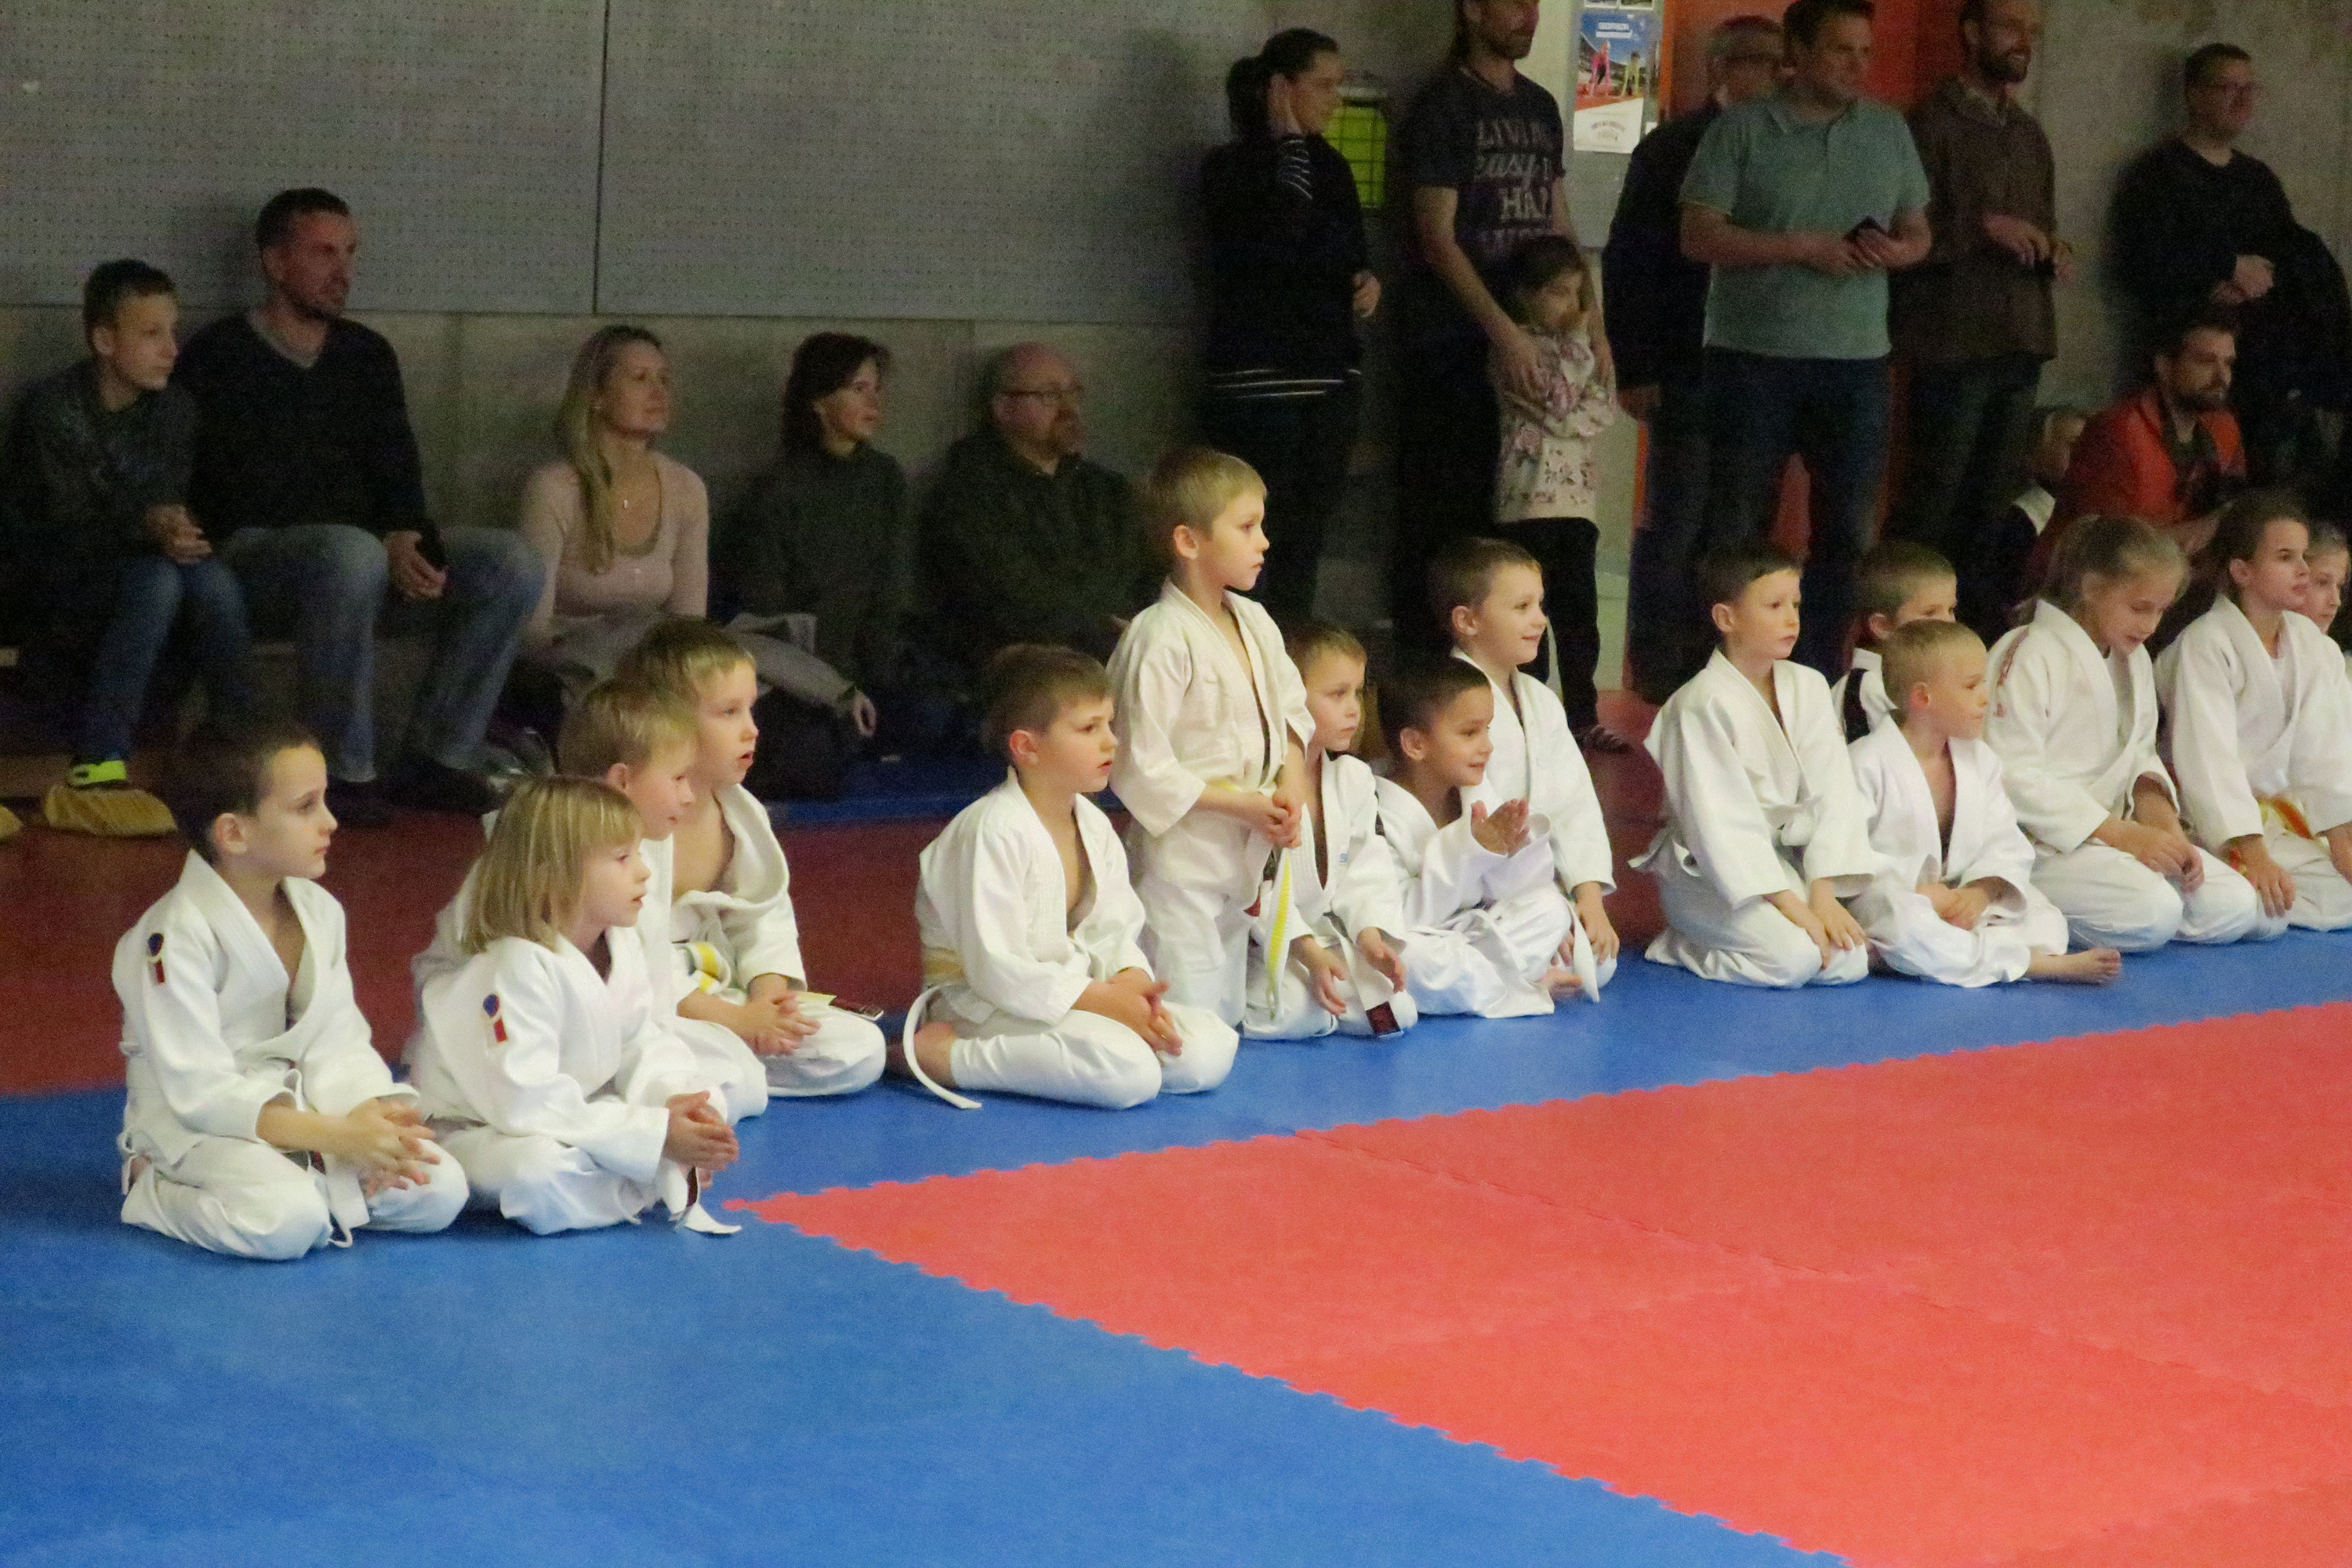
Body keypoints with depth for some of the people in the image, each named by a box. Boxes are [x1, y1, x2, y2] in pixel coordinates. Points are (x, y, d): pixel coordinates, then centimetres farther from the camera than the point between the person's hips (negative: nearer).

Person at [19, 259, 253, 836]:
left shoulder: (175, 408, 3)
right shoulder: (53, 406, -12)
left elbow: (172, 507, 0)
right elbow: (68, 527, -17)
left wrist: (176, 530, -26)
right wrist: (146, 528, -36)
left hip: (143, 563, 4)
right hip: (68, 588, -4)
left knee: (214, 580, -28)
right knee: (156, 580, -35)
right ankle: (97, 770, -38)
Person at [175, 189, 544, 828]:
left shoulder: (367, 355, 17)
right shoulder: (219, 356, -2)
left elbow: (397, 472, 10)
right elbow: (241, 494, -11)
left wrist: (409, 539, -15)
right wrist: (381, 544, -19)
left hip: (363, 551, 6)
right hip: (253, 557, -6)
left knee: (512, 564, -16)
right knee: (350, 554, -40)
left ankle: (435, 758, -12)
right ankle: (344, 775, -28)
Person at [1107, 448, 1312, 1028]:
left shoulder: (1253, 622, 6)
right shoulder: (1159, 642, -19)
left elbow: (1291, 712, 18)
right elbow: (1141, 769, -19)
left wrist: (1292, 789, -1)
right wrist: (1240, 805, -16)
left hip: (1250, 851, 8)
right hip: (1182, 852, -8)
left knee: (1229, 1019, 14)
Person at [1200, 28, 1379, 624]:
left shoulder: (1331, 167, 15)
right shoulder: (1229, 168, -4)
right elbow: (1281, 240, -21)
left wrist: (1366, 281, 3)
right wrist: (1289, 143, -11)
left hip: (1331, 377, 6)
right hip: (1258, 379, -6)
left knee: (1307, 539, 5)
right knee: (1257, 543, -10)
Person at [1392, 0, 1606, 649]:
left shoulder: (1540, 107, 14)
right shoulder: (1442, 108, -6)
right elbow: (1437, 239, -12)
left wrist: (1592, 322, 8)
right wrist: (1505, 332, -20)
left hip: (1523, 338, 6)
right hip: (1452, 341, -6)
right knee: (1442, 503, -4)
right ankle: (1425, 651, 1)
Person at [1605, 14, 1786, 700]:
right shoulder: (1672, 149, -3)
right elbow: (1627, 259, -5)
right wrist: (1634, 369, -10)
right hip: (1688, 368, -5)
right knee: (1676, 523, -1)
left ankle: (1705, 665, 15)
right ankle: (1656, 671, 8)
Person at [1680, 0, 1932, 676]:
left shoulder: (1889, 131, 11)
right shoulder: (1742, 129, -2)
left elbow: (1918, 234, 16)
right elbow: (1699, 236, -9)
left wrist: (1897, 252, -8)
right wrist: (1803, 248, -16)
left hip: (1856, 359, 4)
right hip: (1753, 355, -4)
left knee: (1848, 530, 7)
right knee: (1737, 528, 3)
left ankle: (1821, 677, 16)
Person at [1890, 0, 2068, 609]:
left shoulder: (2029, 134, 18)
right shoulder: (1933, 123, -6)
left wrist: (2055, 252, 5)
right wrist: (1982, 226, -20)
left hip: (2021, 343, 7)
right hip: (1953, 340, -7)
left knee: (1993, 502, 9)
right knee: (1934, 498, -5)